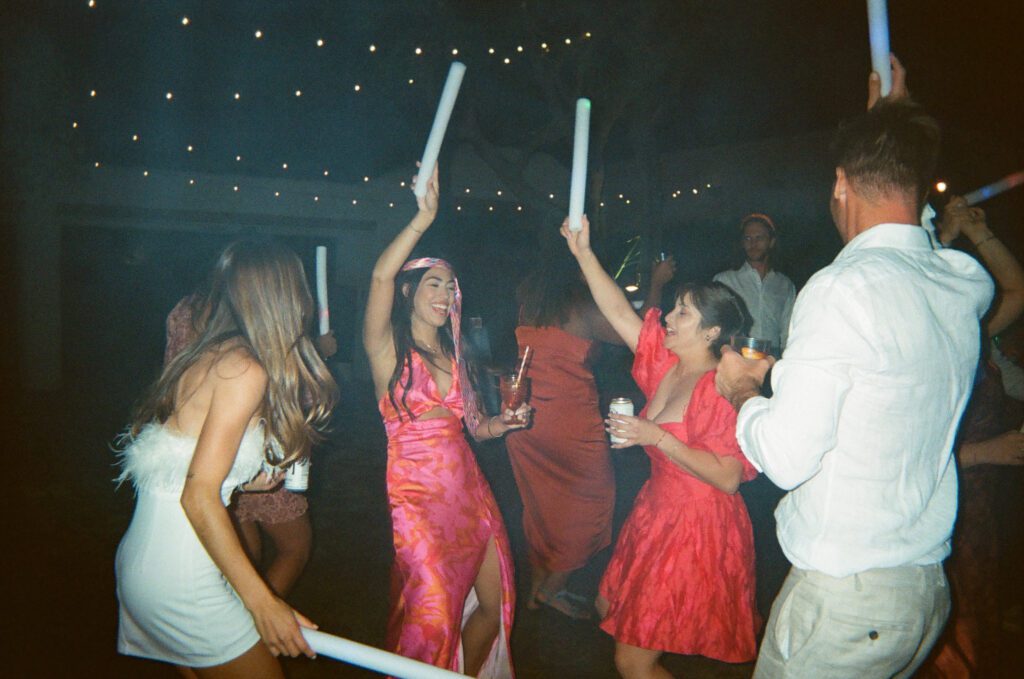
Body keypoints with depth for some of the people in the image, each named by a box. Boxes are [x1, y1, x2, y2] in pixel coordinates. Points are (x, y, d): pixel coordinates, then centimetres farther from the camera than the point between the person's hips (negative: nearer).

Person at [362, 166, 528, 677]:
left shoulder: (452, 352, 15)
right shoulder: (387, 347, -3)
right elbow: (381, 275, -22)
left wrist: (507, 420, -5)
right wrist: (424, 220, -25)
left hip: (468, 490, 6)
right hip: (417, 495, -6)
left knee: (494, 603, 10)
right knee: (434, 615, -9)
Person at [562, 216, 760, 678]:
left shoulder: (722, 389, -22)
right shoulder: (666, 363, 1)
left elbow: (728, 478, -27)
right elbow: (618, 311, 0)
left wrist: (658, 437, -27)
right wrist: (584, 254, -6)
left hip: (697, 529, -9)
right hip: (656, 512, 9)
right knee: (609, 610, 24)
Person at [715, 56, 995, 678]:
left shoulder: (845, 287, -21)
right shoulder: (967, 286, 1)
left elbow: (785, 455, -22)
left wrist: (741, 391, -2)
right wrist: (895, 120, 34)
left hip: (844, 596, -7)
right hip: (930, 586, 8)